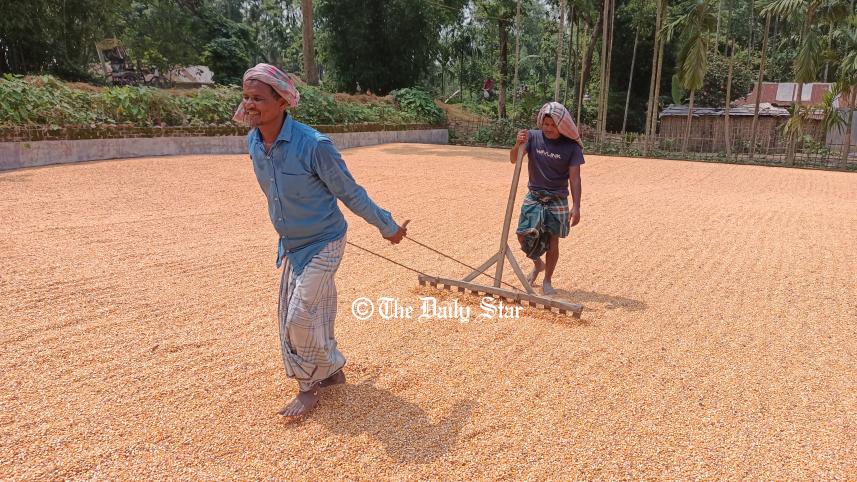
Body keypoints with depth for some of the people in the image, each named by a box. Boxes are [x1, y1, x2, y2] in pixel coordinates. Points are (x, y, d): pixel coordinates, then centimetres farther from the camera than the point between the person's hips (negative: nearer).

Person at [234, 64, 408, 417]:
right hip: (291, 244, 8)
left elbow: (351, 193, -17)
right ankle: (329, 371, 38)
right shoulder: (253, 142, -5)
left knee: (301, 318, -7)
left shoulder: (313, 145, -28)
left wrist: (388, 227, -8)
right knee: (290, 317, 16)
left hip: (322, 244, -7)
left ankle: (310, 385, 19)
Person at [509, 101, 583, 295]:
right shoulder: (533, 137, -7)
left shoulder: (572, 146, -10)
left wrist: (576, 206, -19)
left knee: (552, 242, 2)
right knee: (524, 236, -3)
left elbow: (574, 178, -11)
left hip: (557, 201, -1)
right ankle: (538, 264, 28)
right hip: (534, 197, 2)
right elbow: (514, 159, -17)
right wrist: (518, 145, -38)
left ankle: (547, 281, 21)